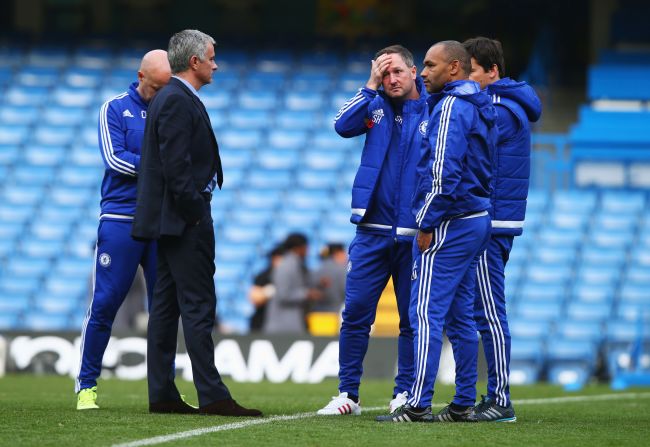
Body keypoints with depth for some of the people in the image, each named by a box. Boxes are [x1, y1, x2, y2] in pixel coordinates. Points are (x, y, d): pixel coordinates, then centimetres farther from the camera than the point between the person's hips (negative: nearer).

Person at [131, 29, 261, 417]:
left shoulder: (174, 98, 17)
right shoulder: (177, 101, -15)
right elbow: (176, 166, -21)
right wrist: (196, 213, -18)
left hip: (173, 221, 11)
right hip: (184, 221, -11)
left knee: (166, 305, 9)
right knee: (198, 305, -10)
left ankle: (162, 394, 10)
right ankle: (212, 395, -11)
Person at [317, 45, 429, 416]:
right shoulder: (376, 106, 9)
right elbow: (344, 125, -8)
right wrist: (371, 86, -7)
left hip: (415, 235, -2)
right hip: (373, 231, 2)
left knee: (413, 319, 5)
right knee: (356, 313, -1)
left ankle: (405, 393, 14)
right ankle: (348, 394, 3)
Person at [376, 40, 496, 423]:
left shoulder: (452, 106, -13)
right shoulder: (481, 107, 17)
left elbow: (444, 171, -20)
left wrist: (427, 223, -17)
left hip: (449, 222, -10)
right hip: (477, 219, 10)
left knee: (427, 313, -10)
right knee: (460, 316, 11)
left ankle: (418, 405, -13)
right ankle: (464, 403, 12)